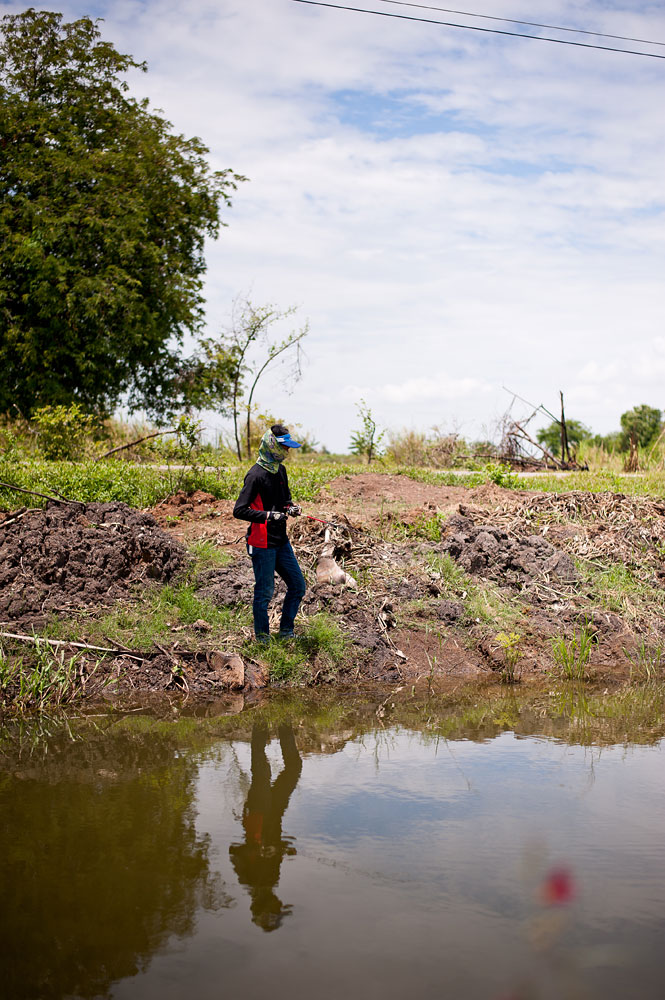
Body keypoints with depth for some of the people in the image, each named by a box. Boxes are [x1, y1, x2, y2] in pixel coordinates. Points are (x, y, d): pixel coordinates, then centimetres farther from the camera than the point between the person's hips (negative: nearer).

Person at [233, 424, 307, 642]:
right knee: (264, 592, 0)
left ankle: (286, 632, 26)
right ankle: (262, 639, 14)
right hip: (262, 544, -9)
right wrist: (268, 515, -28)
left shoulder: (281, 470, 11)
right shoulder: (256, 475, -16)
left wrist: (290, 507, 5)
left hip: (281, 541, 9)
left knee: (297, 587, 12)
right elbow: (239, 510, -20)